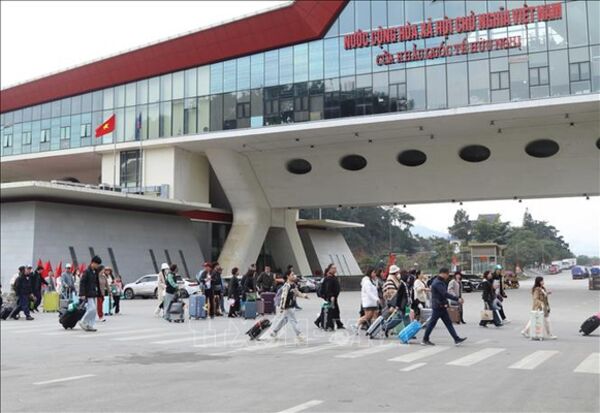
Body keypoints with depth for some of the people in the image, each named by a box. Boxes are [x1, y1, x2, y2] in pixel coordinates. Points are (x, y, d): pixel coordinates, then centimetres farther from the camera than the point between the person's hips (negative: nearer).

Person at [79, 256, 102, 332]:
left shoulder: (95, 271, 12)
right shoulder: (87, 271, -13)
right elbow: (82, 283, -16)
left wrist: (98, 293, 17)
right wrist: (82, 294, -20)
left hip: (93, 294, 9)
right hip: (88, 294, -9)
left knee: (92, 309, 8)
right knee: (92, 309, -14)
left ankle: (89, 325, 13)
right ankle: (83, 322, -1)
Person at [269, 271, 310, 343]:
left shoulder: (294, 285, 5)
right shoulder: (287, 286, -23)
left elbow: (297, 293, 17)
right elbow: (283, 297, -24)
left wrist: (303, 295, 0)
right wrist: (281, 307, -24)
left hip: (291, 306, 10)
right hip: (287, 307, -10)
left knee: (284, 320, 20)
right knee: (293, 321, -4)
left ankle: (273, 333, 34)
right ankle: (299, 336, 3)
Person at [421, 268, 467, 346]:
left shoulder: (441, 282, 15)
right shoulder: (437, 283, -19)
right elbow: (445, 294, -27)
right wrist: (457, 299, -28)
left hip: (442, 306, 10)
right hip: (438, 307, -10)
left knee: (448, 323, 7)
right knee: (432, 323, -1)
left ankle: (456, 339, 7)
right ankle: (425, 340, 8)